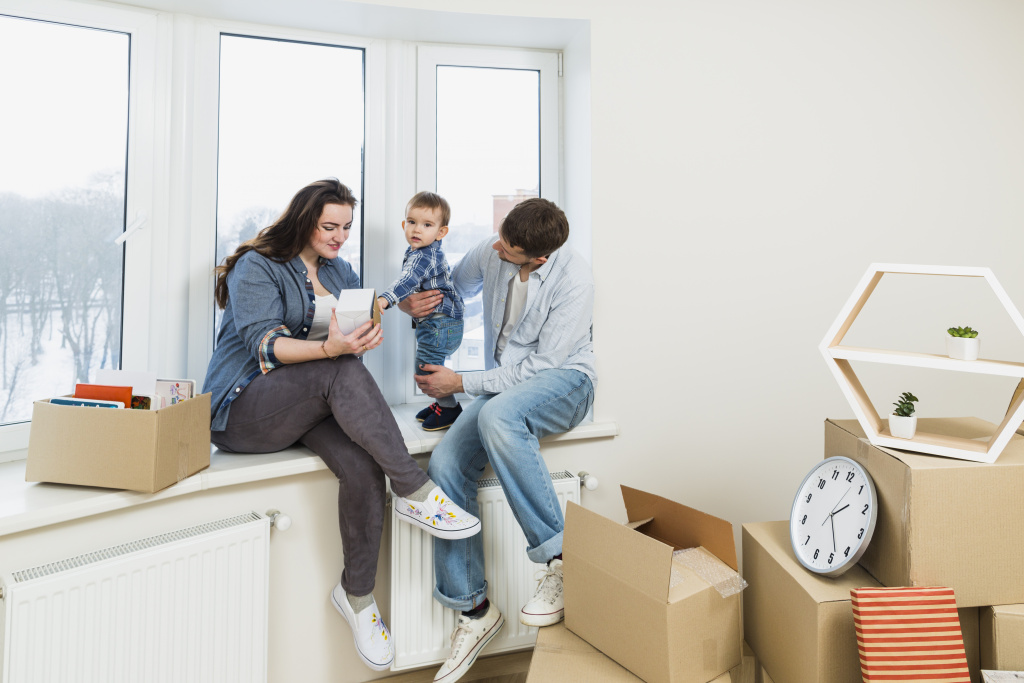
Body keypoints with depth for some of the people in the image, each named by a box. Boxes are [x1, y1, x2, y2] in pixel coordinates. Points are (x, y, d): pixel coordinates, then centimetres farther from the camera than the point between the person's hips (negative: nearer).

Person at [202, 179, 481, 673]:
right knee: (343, 372, -34)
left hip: (316, 404, 5)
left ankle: (357, 594, -12)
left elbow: (352, 334, 12)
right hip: (242, 410, -5)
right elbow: (263, 344, -17)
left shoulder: (340, 272, 19)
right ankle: (414, 492, -31)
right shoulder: (256, 267, -2)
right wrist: (329, 349, -33)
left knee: (362, 464, -28)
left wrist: (365, 329, -12)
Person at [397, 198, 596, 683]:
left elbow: (543, 364, -19)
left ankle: (560, 558, -27)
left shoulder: (574, 280, -19)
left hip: (563, 381, -5)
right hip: (504, 384, 6)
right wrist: (410, 303, -8)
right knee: (443, 466, -19)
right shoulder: (490, 252, -3)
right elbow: (447, 291, 16)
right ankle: (474, 609, -4)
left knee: (497, 415, -39)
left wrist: (462, 384, -17)